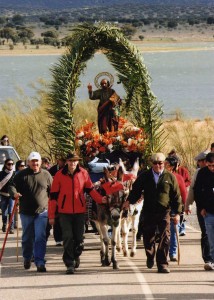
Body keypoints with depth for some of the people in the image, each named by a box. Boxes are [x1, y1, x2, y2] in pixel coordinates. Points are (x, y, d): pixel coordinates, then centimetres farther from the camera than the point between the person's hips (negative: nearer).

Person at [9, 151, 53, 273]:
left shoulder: (46, 175, 3)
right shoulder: (22, 175, 1)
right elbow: (12, 185, -3)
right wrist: (14, 193, -24)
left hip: (42, 212, -1)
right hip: (26, 212, 1)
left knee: (40, 238, -12)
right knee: (27, 238, 14)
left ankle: (40, 262, -13)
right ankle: (27, 258, 35)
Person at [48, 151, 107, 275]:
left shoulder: (83, 173, 0)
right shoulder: (59, 175, -3)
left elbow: (90, 189, 11)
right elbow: (53, 196, 0)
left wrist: (100, 199, -7)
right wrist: (52, 216, -2)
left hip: (80, 210, 2)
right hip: (65, 211, -2)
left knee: (79, 237, 8)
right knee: (68, 238, -7)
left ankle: (76, 255, 36)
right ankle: (70, 264, -2)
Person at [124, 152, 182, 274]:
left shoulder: (170, 177, 5)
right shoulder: (144, 176, 7)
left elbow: (176, 196, 6)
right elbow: (136, 190, 11)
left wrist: (177, 213, 2)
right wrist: (129, 201, -4)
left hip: (164, 212, -1)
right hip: (149, 212, 1)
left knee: (165, 238, -8)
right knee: (148, 237, 9)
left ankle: (162, 264, -4)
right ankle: (150, 257, 34)